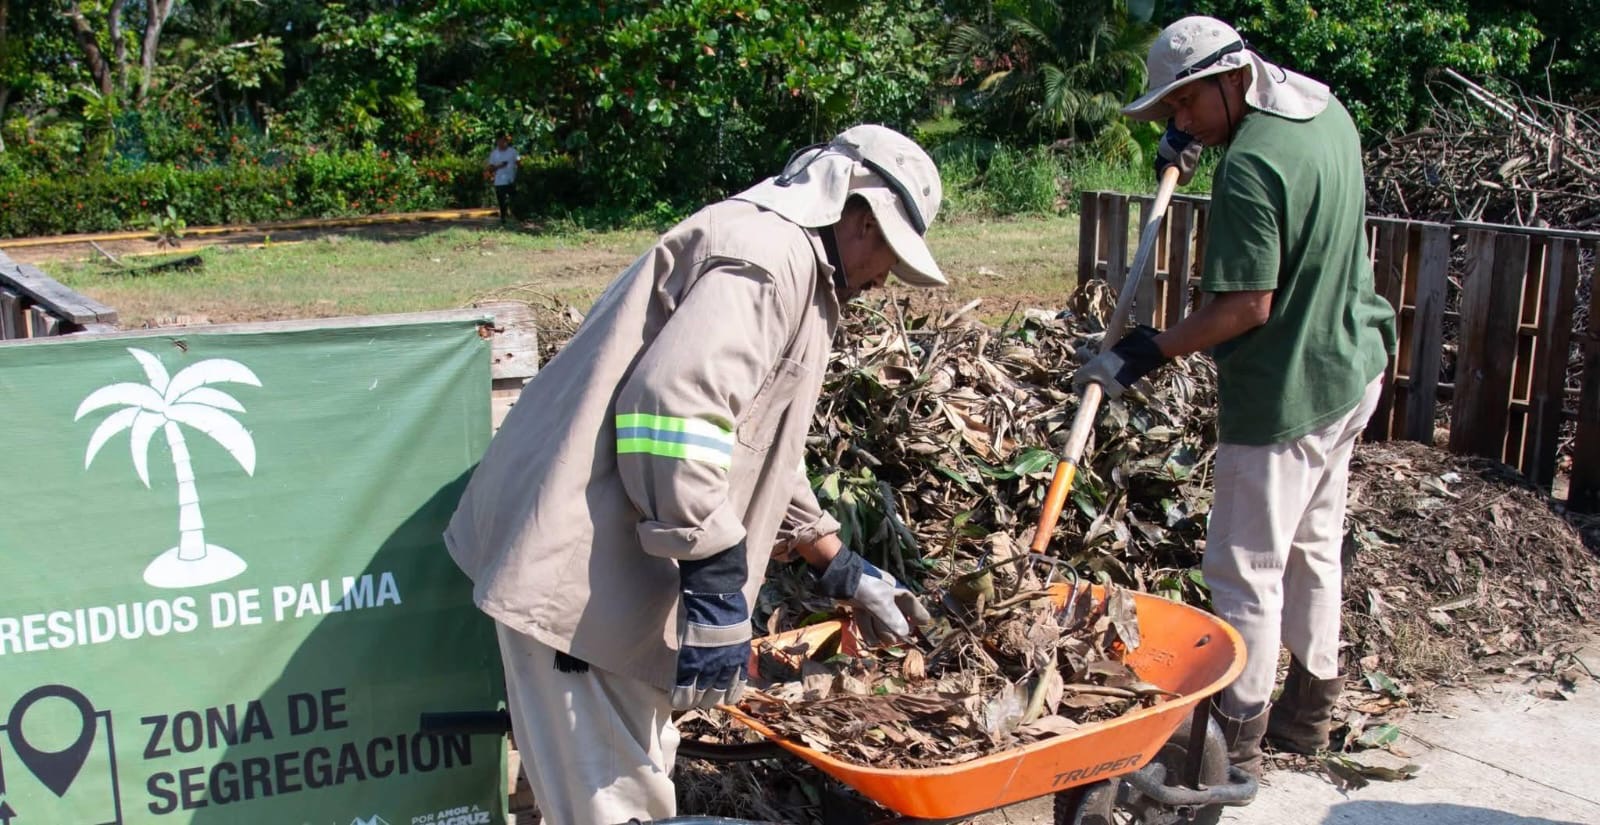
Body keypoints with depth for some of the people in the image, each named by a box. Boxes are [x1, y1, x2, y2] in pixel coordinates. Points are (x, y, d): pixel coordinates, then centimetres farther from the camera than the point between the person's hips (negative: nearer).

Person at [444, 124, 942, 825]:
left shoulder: (789, 266, 22)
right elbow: (677, 407, -29)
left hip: (618, 563, 11)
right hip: (583, 570, -11)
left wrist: (843, 571, 28)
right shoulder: (769, 254, -13)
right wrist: (716, 586, -26)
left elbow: (754, 454, 29)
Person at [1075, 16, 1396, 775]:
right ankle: (1310, 706, 34)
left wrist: (1149, 353, -20)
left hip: (1286, 393, -10)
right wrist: (1188, 142, 11)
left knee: (1246, 568, 2)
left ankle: (1238, 736, 13)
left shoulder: (1250, 166, -25)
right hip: (1352, 372, 10)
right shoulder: (1326, 109, 4)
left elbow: (1249, 304, -26)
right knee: (1314, 547, 21)